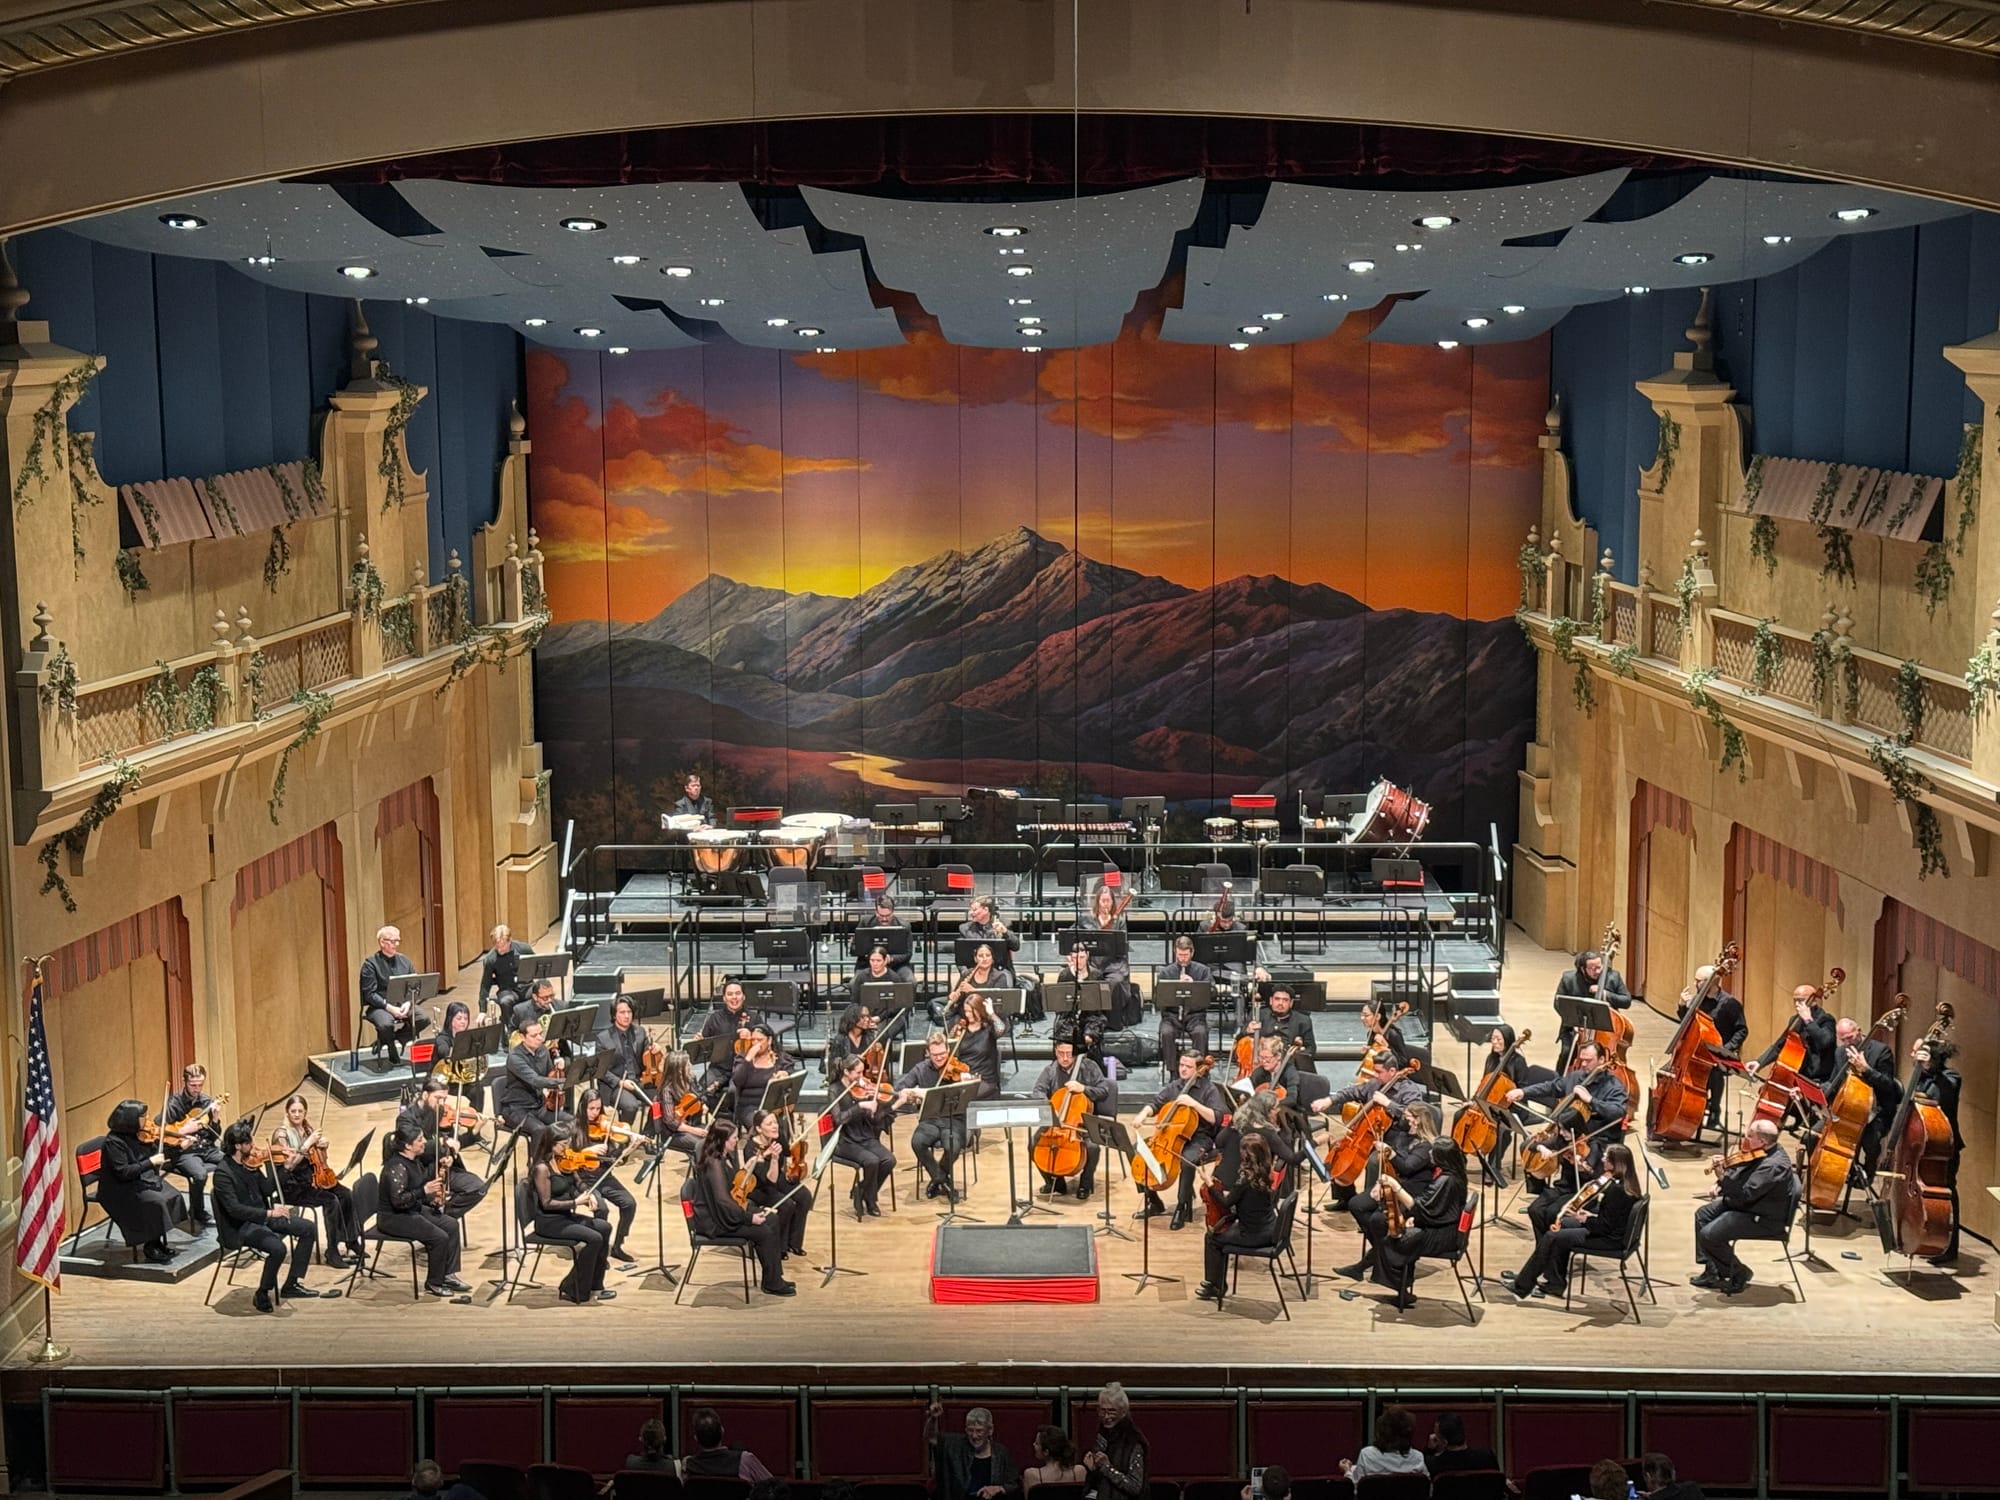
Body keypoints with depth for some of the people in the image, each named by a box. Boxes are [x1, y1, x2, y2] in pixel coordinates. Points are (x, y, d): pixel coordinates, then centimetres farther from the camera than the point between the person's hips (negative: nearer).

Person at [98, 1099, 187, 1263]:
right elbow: (123, 1172, -26)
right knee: (156, 1203, -27)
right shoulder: (114, 1141, -20)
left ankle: (157, 1242, 1)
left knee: (174, 1196, -9)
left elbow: (157, 1154, 12)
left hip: (145, 1180, 8)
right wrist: (151, 1162, -24)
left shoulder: (138, 1134, 3)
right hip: (122, 1189, -8)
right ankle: (151, 1248, -10)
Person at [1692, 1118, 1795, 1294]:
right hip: (1746, 1205, 11)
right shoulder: (1760, 1153, 0)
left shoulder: (1773, 1165, -31)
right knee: (1702, 1215, 17)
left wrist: (1722, 1177, -38)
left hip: (1764, 1219, -11)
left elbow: (1745, 1194, -35)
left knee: (1708, 1235, -18)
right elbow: (1739, 1177, 15)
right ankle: (1712, 1269, 21)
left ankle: (1738, 1274, 4)